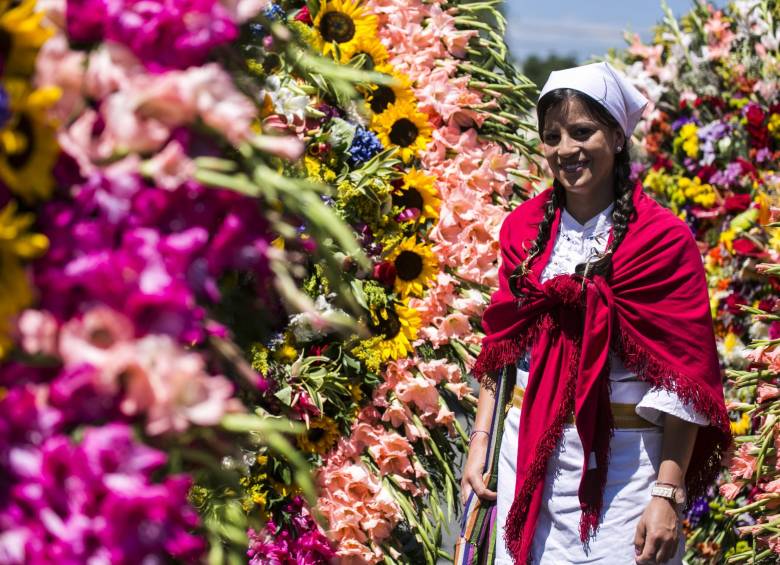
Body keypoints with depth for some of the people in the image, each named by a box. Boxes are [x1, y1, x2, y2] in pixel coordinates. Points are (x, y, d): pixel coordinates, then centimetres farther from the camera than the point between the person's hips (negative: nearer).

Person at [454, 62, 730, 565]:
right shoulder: (525, 228, 7)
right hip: (524, 448, 4)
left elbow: (681, 374, -10)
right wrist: (480, 445, 3)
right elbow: (501, 349, 11)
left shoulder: (661, 237, -8)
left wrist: (668, 493, -14)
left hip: (619, 462, -4)